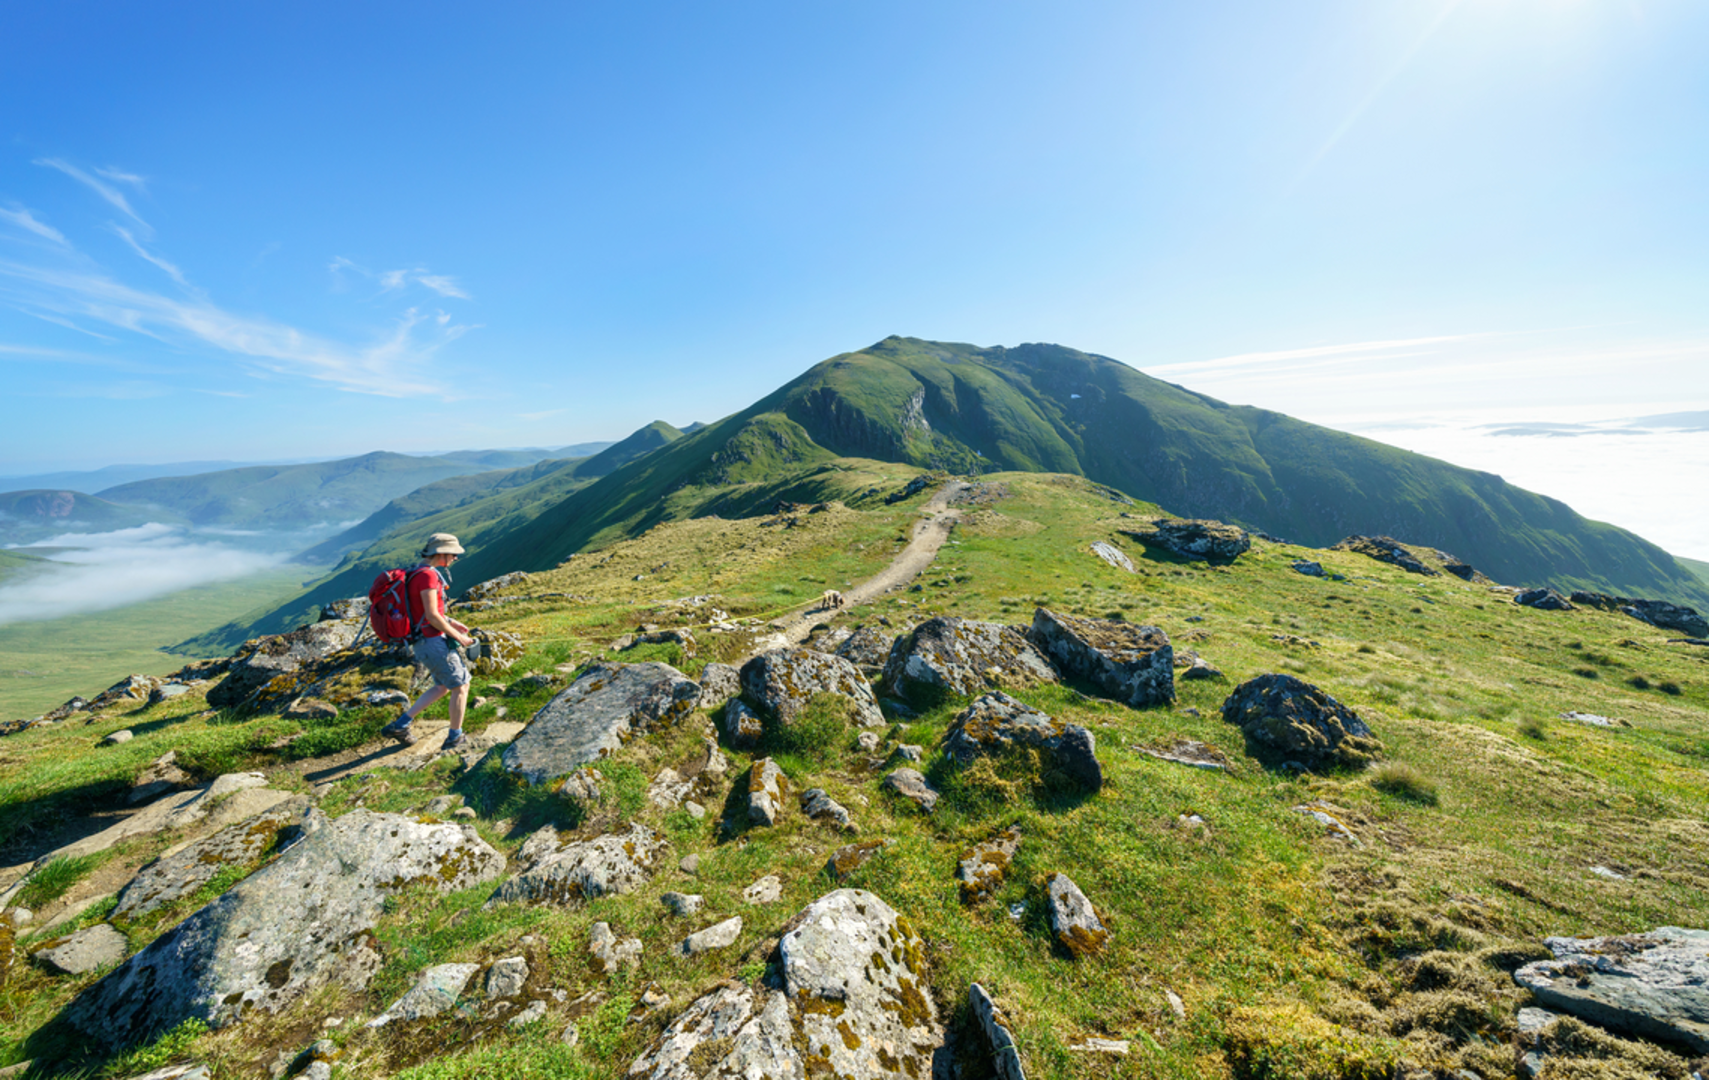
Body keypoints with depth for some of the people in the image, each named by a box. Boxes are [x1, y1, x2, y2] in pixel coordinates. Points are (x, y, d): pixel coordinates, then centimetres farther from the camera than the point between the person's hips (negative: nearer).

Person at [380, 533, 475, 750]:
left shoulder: (419, 573, 11)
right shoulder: (427, 575, -21)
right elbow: (431, 615, -23)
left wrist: (452, 622, 17)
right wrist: (458, 636, -14)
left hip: (425, 641, 10)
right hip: (433, 642, -10)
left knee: (443, 687, 22)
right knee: (461, 685, 3)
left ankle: (400, 724, 22)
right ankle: (455, 737, 14)